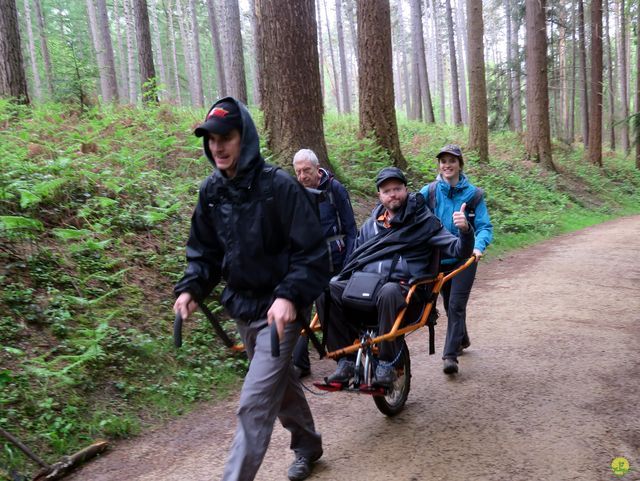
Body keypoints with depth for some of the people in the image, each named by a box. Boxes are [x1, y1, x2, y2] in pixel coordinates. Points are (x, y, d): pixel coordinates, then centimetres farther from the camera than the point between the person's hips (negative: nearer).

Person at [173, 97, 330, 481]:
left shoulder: (279, 186, -18)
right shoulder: (212, 191, 1)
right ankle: (308, 445, 46)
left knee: (255, 402, -10)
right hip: (241, 308, 7)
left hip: (278, 310, -7)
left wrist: (289, 295, -31)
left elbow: (311, 252, -18)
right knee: (281, 384, 23)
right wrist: (191, 288, -7)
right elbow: (204, 250, 10)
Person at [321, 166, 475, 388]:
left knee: (389, 292, -41)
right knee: (329, 288, -25)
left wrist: (465, 230, -18)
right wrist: (342, 277, 13)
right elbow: (356, 257, 31)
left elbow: (459, 250, 3)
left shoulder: (423, 221, 10)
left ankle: (387, 363, -25)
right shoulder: (371, 224, 23)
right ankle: (345, 360, -16)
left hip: (401, 286, -4)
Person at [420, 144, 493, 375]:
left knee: (456, 305, -11)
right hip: (438, 257, 3)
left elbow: (484, 226, -8)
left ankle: (450, 354, -6)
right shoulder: (428, 192, -3)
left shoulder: (473, 194, -6)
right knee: (449, 304, 17)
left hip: (464, 257, -3)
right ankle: (462, 339, 42)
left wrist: (478, 246, -26)